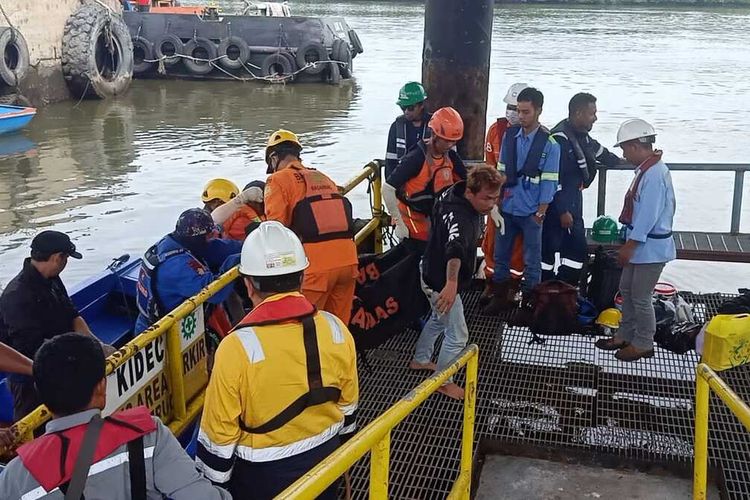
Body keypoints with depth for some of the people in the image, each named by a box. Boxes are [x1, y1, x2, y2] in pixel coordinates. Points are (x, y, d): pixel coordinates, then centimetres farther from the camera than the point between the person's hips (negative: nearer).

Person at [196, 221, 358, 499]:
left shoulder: (236, 348, -26)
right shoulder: (336, 330, -13)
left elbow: (218, 433, -16)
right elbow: (348, 407, 1)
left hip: (262, 476, -3)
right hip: (325, 459, 4)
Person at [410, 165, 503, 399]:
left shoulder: (455, 192, -10)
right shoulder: (460, 217, -39)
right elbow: (455, 249, -60)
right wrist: (452, 283, -75)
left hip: (433, 273, 9)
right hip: (441, 282, -9)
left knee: (438, 319, 30)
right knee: (457, 334, 4)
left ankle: (420, 360, 49)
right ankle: (442, 381, 23)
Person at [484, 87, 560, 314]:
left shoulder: (549, 144, -10)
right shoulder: (509, 137, 2)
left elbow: (549, 181, -10)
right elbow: (501, 171, 8)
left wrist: (541, 212, -12)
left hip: (531, 212, -4)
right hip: (507, 208, 4)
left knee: (532, 260, 6)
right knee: (500, 255, 13)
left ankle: (529, 302, 17)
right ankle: (499, 297, 27)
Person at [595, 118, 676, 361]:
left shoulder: (655, 173, -24)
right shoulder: (646, 169, 7)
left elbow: (649, 215, -25)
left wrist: (629, 246, -20)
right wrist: (629, 244, 16)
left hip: (651, 247, -10)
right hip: (641, 244, 10)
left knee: (640, 297, 2)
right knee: (626, 289, 18)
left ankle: (643, 344, 17)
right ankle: (625, 335, 31)